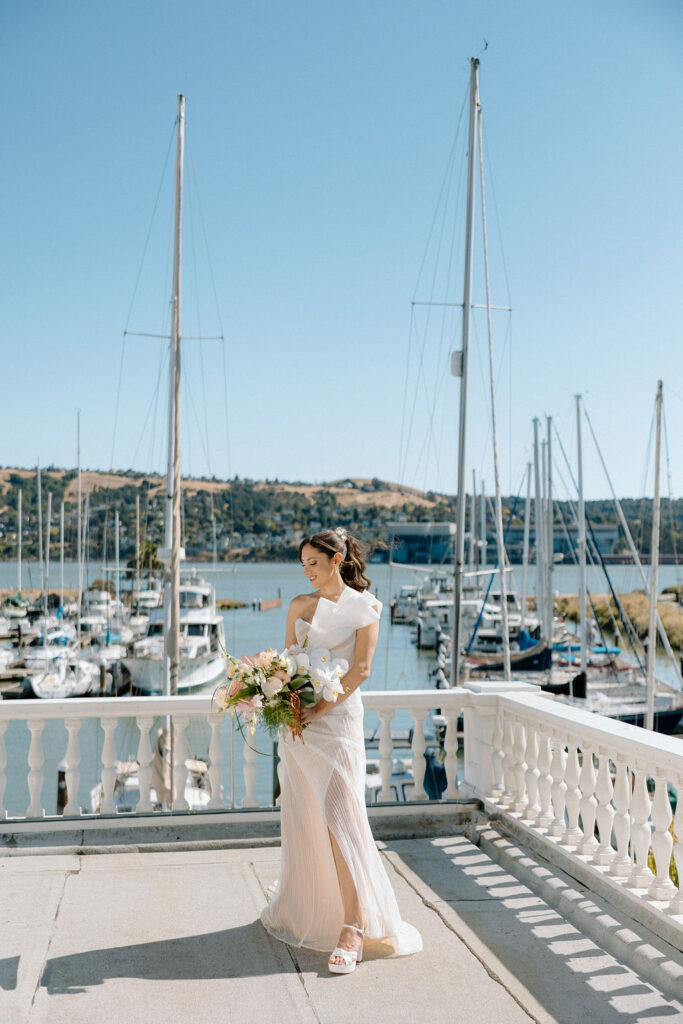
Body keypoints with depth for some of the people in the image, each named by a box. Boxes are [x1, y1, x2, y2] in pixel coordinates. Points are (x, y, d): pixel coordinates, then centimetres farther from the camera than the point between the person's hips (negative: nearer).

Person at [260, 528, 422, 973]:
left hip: (338, 717, -5)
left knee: (340, 817, -14)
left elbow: (361, 669, -9)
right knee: (301, 817, 11)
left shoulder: (364, 606, -1)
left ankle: (353, 928, -14)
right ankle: (300, 908, 29)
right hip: (297, 719, 5)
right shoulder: (300, 605, 12)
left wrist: (320, 707, -17)